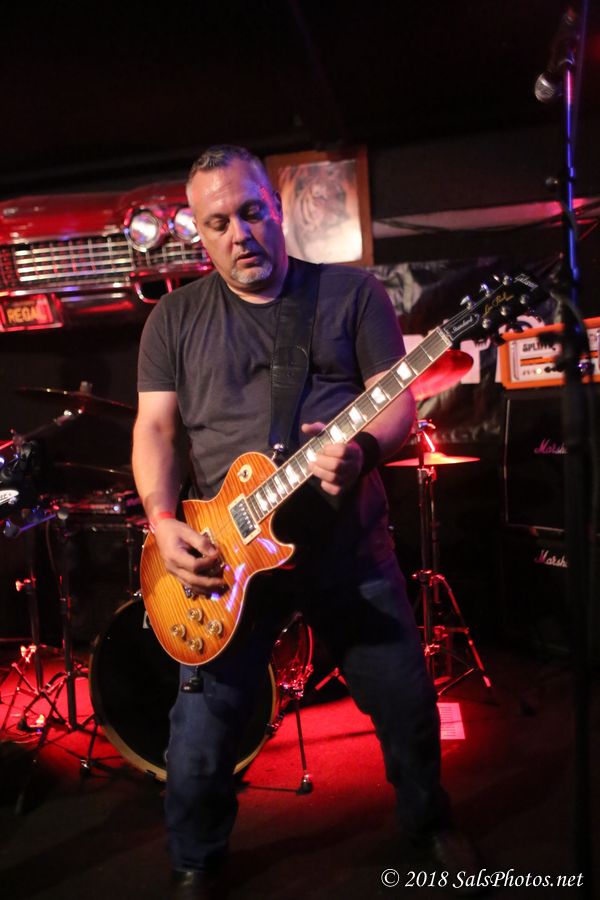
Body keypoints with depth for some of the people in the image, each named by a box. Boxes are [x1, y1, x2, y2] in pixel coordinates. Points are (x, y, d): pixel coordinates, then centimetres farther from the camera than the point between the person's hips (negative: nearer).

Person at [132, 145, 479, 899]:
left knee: (408, 706, 11)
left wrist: (364, 450, -23)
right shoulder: (175, 317, 6)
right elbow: (154, 427, 1)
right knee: (201, 738, 1)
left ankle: (428, 825, 43)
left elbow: (399, 398, -1)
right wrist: (164, 521, -15)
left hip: (351, 546, 1)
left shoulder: (353, 292, 4)